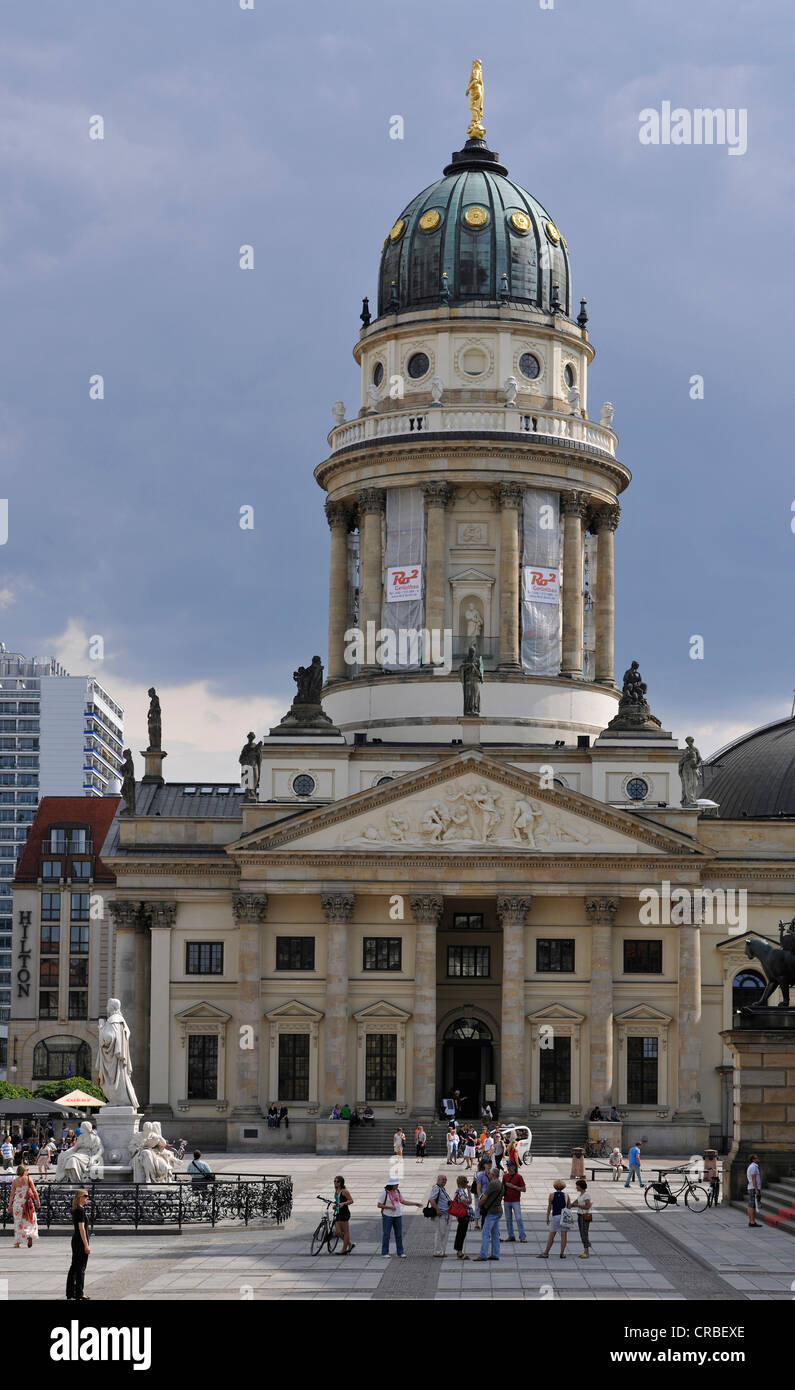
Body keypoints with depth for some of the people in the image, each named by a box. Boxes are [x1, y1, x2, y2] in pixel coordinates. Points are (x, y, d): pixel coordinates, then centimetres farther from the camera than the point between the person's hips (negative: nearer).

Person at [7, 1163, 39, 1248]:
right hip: (28, 1202, -1)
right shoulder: (28, 1179, -2)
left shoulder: (15, 1181, 3)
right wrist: (38, 1201, -2)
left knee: (18, 1222, 9)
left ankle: (17, 1242, 9)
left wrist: (10, 1205, 5)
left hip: (17, 1202, 1)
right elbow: (34, 1190, -7)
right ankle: (30, 1235, -15)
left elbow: (12, 1194, 1)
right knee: (30, 1220, 10)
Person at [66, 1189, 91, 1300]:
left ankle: (70, 1293, 18)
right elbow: (81, 1228, -19)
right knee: (81, 1268, -3)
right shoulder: (80, 1210, -16)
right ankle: (79, 1295, 1)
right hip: (81, 1241, -9)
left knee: (74, 1267, 13)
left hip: (75, 1240, 9)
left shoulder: (74, 1210, 12)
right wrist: (86, 1245, -18)